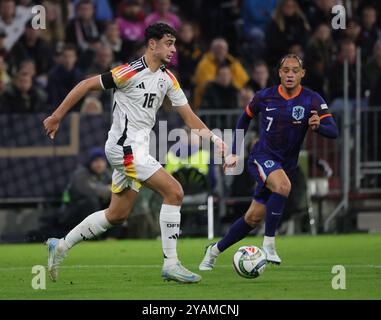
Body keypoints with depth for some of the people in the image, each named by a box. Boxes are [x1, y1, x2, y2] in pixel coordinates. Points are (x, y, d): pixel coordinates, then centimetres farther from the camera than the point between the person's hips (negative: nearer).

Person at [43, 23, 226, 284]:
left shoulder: (167, 79, 9)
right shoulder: (131, 72, -15)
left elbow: (188, 116, 10)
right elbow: (86, 85, -9)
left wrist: (211, 136, -6)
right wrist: (57, 116, -6)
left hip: (137, 149, 9)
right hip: (125, 146, -9)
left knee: (117, 215, 14)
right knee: (174, 192, -15)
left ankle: (61, 246, 25)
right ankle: (171, 264, -13)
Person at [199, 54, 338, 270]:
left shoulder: (312, 100, -8)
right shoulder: (265, 96, -5)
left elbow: (333, 131, -15)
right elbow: (245, 118, 13)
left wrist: (318, 125, -37)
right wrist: (235, 153, 10)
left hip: (286, 164, 3)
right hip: (262, 157, -2)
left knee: (253, 218, 7)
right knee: (283, 186, -35)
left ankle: (215, 250, 27)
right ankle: (269, 243, -26)